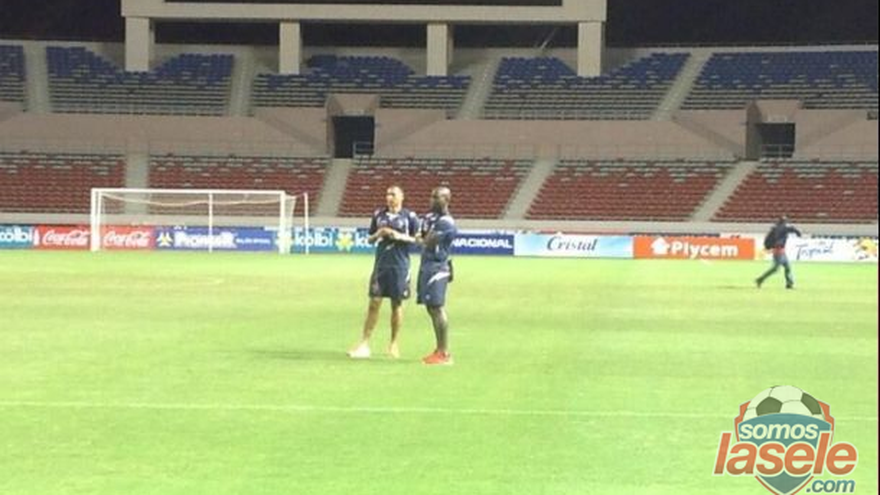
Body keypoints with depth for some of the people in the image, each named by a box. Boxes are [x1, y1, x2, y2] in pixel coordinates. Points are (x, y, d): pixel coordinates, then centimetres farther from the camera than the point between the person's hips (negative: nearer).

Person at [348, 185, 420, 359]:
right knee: (374, 302, -2)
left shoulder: (409, 217, 0)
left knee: (397, 304, 6)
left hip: (400, 266, -2)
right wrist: (378, 234, -6)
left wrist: (400, 236, -13)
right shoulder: (378, 215, 9)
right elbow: (370, 239, 15)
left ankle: (394, 343, 18)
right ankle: (364, 344, -3)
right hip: (381, 264, 2)